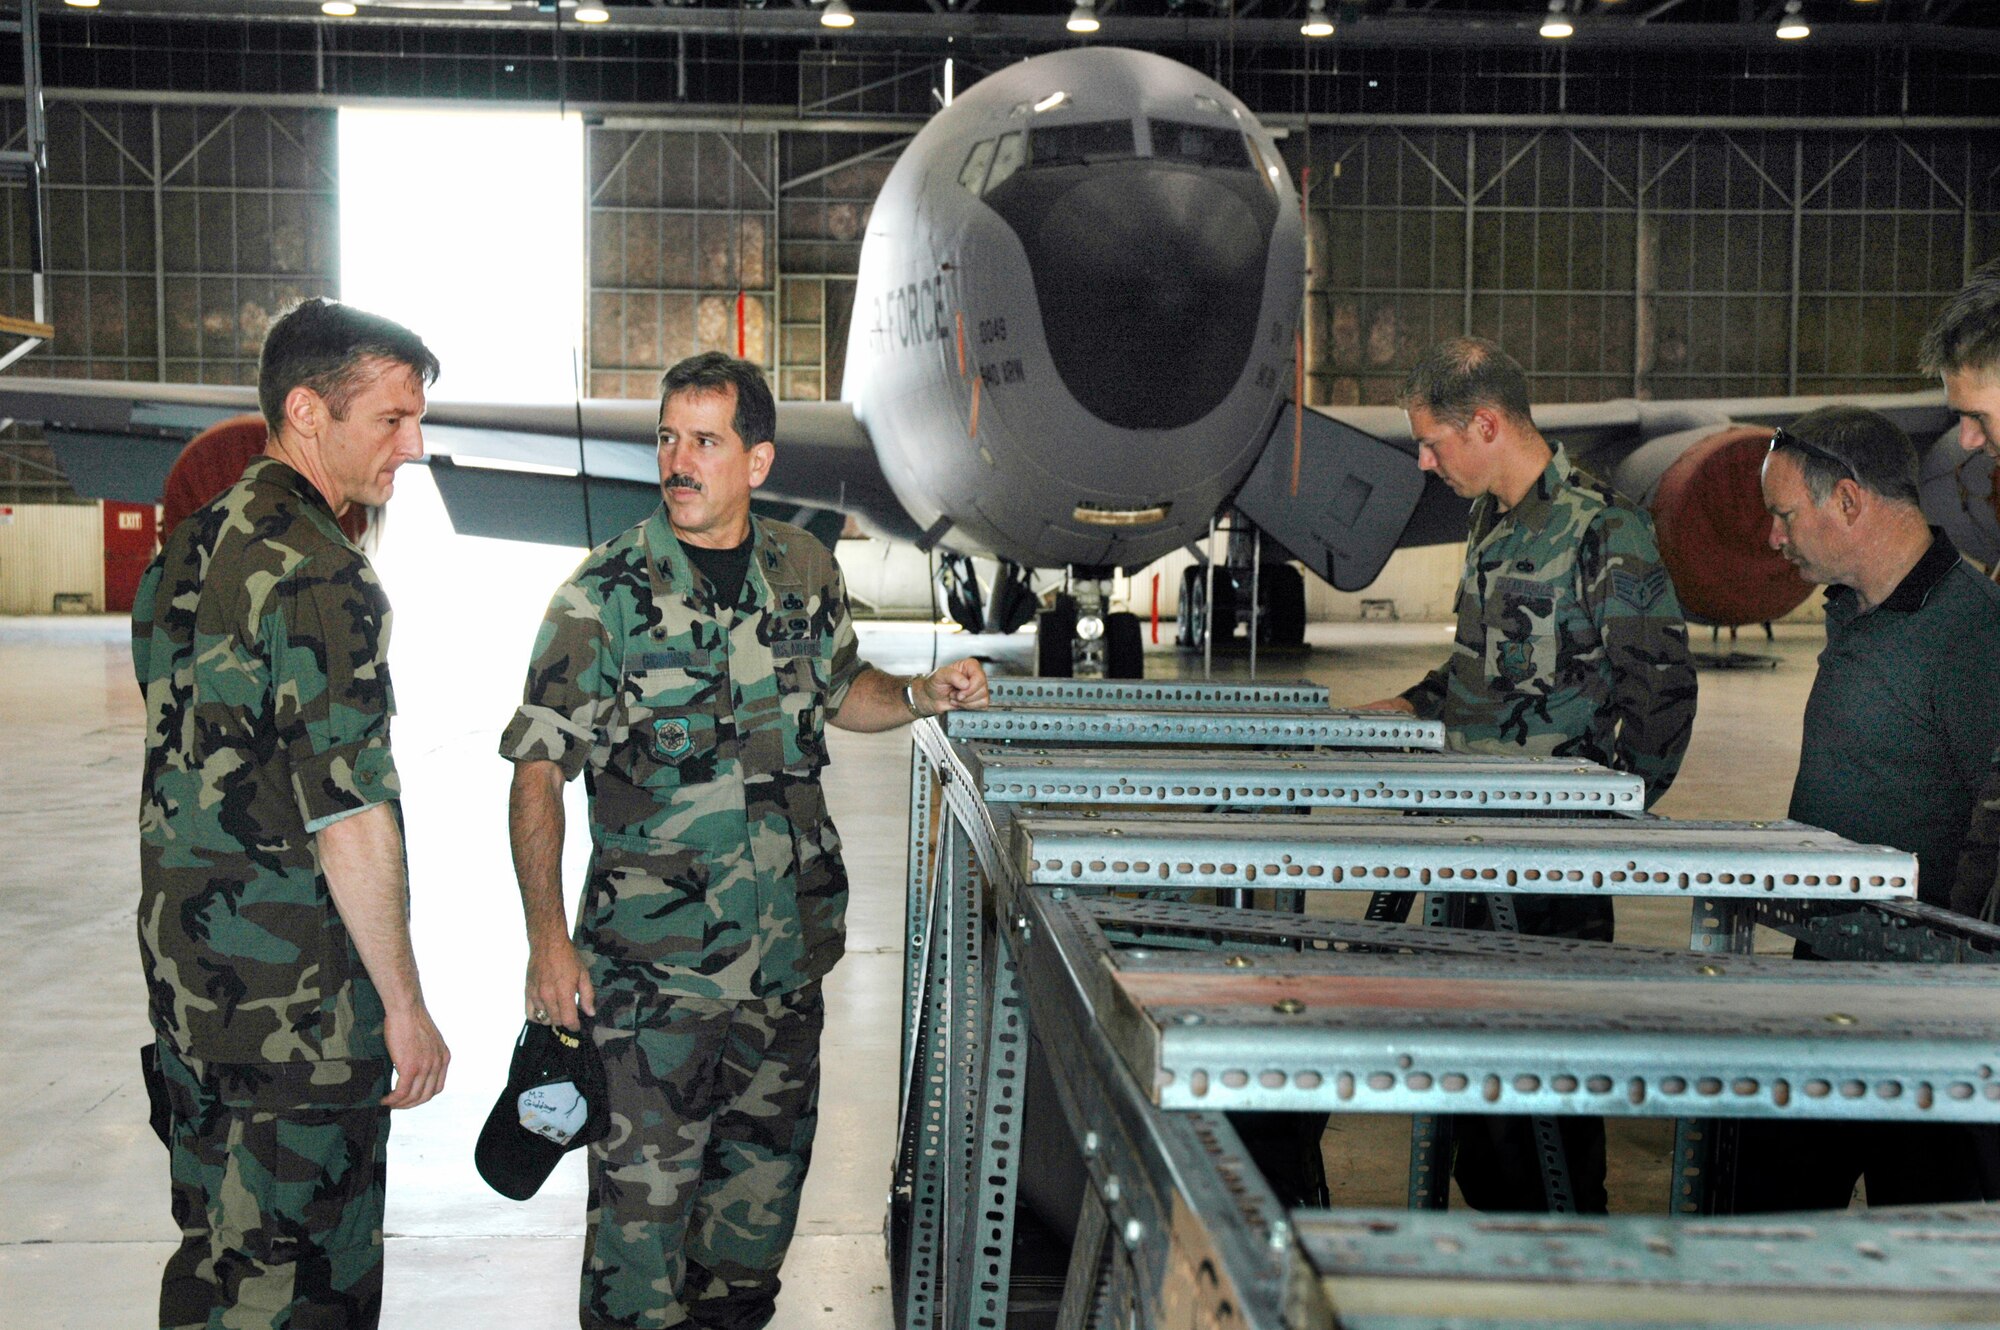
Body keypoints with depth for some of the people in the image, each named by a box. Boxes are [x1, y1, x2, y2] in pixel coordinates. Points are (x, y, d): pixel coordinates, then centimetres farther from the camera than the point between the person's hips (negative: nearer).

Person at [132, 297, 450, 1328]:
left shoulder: (186, 551, 10)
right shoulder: (318, 575, -18)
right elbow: (349, 815, -21)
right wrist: (405, 1005, -14)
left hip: (185, 974, 9)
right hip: (297, 1005, -9)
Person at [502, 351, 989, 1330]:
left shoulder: (805, 570, 4)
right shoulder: (605, 594, -11)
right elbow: (537, 772, -10)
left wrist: (922, 695, 1)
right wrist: (548, 939, -16)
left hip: (788, 945, 5)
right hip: (650, 957, -5)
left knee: (767, 1160, 17)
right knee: (644, 1185, -1)